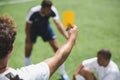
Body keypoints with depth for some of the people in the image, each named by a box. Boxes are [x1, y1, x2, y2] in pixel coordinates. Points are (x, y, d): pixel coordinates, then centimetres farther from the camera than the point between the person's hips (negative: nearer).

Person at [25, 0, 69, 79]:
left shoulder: (52, 10, -33)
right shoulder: (33, 12, -36)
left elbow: (58, 24, -45)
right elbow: (27, 27, -23)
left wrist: (67, 36, -59)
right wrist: (29, 41, -21)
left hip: (45, 26, 2)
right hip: (33, 28, -1)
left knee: (57, 48, -6)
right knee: (28, 49, -6)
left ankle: (63, 73, 8)